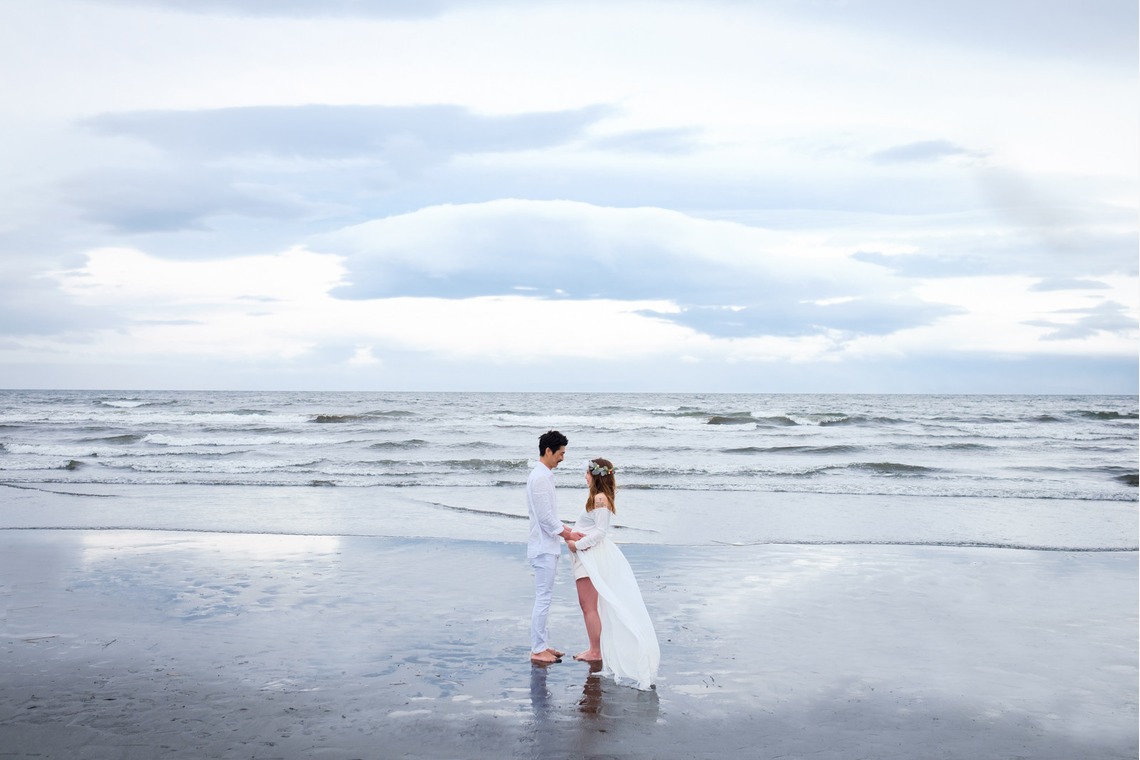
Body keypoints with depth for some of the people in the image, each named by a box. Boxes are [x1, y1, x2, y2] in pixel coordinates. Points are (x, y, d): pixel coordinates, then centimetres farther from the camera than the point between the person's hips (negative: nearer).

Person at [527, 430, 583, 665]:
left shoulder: (544, 475, 14)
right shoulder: (540, 477, -18)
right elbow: (545, 516, -20)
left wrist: (567, 531, 11)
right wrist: (568, 535, -12)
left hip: (547, 546, 10)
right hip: (544, 548, -10)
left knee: (544, 598, 14)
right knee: (543, 598, -5)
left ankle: (542, 645, 22)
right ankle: (537, 650, 1)